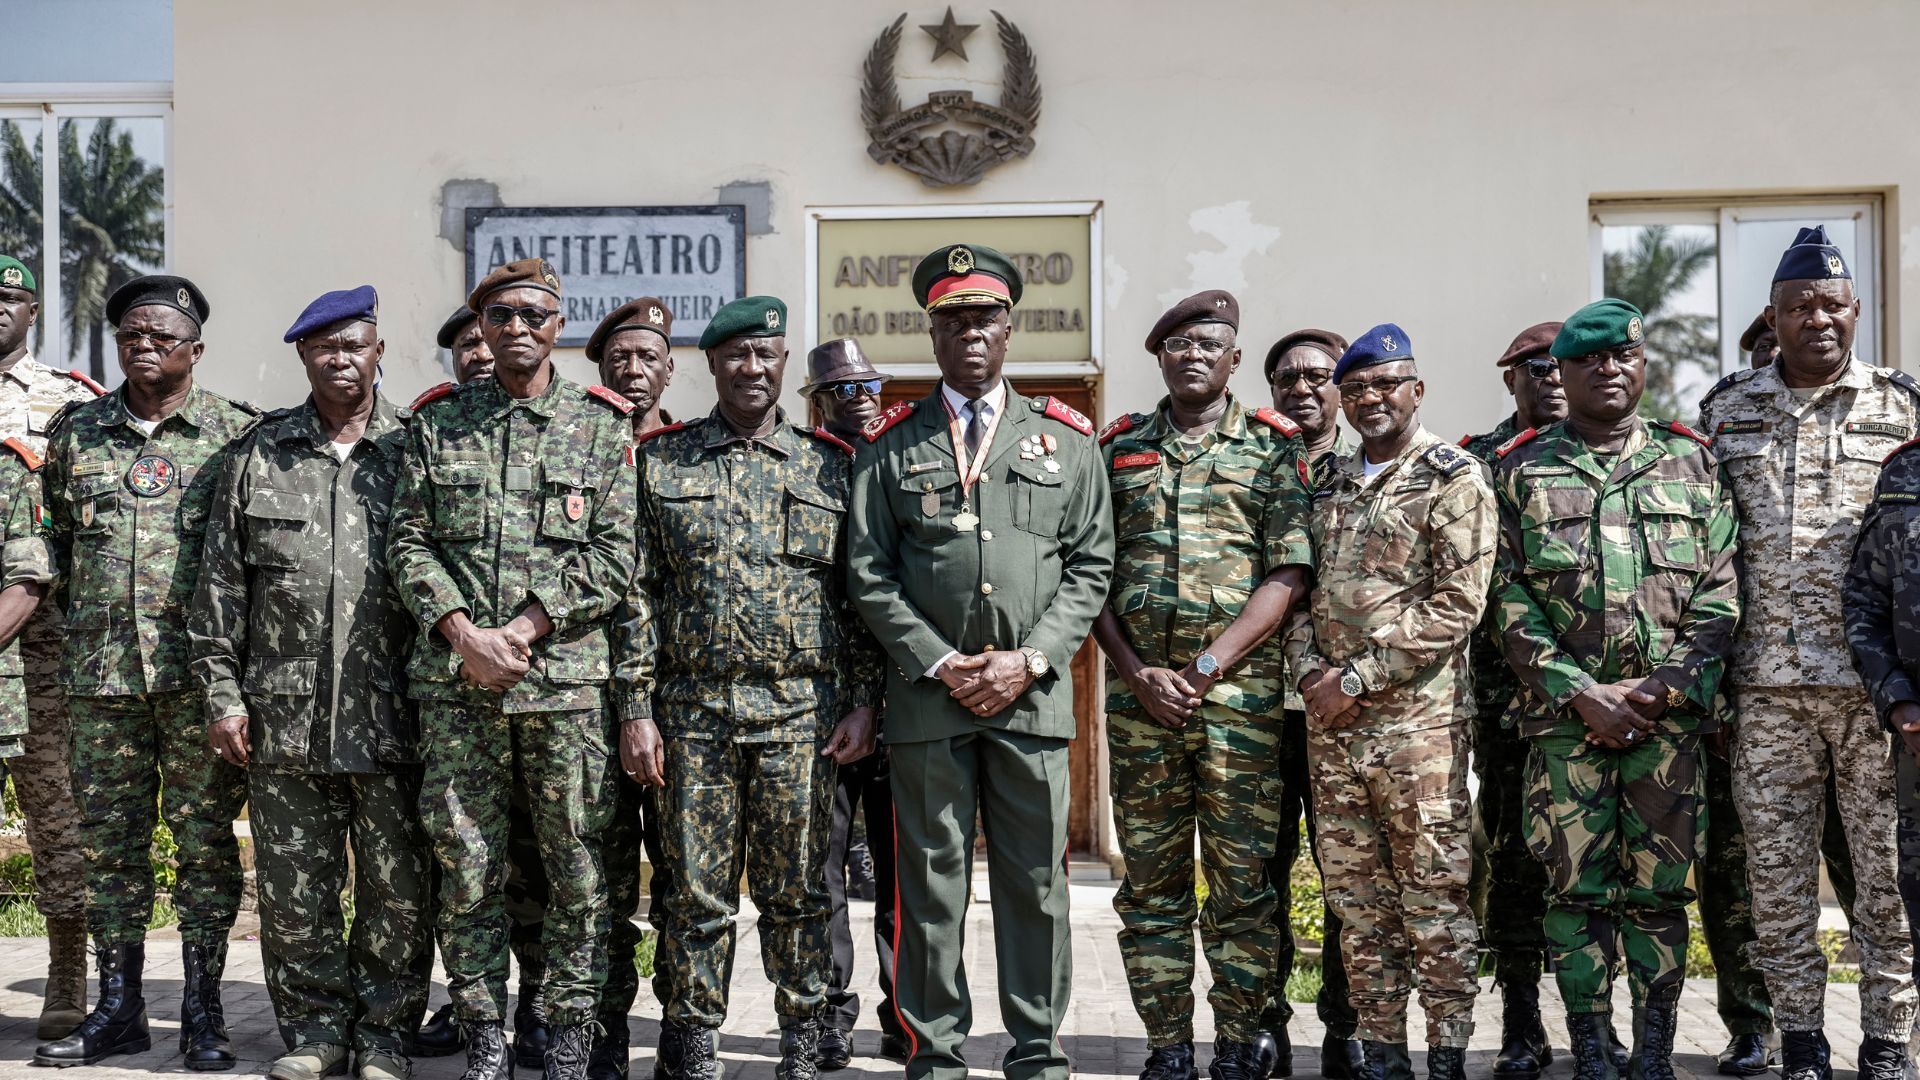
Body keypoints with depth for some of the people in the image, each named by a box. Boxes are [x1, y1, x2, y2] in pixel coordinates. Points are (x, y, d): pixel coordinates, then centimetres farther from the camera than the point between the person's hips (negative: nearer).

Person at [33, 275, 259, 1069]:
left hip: (201, 671, -3)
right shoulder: (75, 432, 11)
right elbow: (57, 539, 20)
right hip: (100, 673, 3)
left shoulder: (238, 432, 2)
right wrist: (81, 622, 14)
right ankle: (119, 1007, 18)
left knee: (205, 839, 1)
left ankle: (202, 1012, 10)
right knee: (108, 839, 8)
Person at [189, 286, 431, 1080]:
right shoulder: (257, 456, 9)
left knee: (397, 891, 4)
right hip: (284, 717, 2)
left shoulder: (418, 451, 4)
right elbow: (221, 585, 9)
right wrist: (223, 693, 2)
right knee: (293, 888, 8)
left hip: (391, 717, -1)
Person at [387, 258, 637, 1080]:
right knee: (466, 864, 5)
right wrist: (465, 635, -9)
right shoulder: (436, 424, 11)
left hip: (566, 676, -1)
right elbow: (409, 542, 5)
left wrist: (524, 631, -11)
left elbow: (615, 552, -1)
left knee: (576, 864, 4)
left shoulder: (601, 426, 6)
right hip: (454, 680, 1)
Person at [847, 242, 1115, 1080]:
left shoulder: (1064, 439, 11)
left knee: (1036, 881, 6)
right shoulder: (891, 447, 8)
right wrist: (940, 664, -8)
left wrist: (1030, 660, -6)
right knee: (931, 883, 4)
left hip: (1033, 693, 1)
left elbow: (1090, 566, 6)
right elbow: (871, 575, 3)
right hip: (926, 694, 0)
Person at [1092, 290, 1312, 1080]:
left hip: (1242, 691, -2)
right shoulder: (1118, 448, 12)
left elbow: (1289, 573, -4)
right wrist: (1139, 673, -5)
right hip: (1140, 691, 2)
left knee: (1244, 879, 2)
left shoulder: (1274, 448, 5)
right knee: (1151, 880, 6)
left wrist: (1206, 667, -11)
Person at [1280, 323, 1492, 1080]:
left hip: (1418, 715, -6)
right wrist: (1309, 668, -1)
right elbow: (1302, 589, 19)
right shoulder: (1329, 488, 16)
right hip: (1332, 722, 6)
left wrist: (1359, 677, -13)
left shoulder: (1454, 478, -3)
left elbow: (1458, 603, -11)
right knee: (1355, 896, 9)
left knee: (1435, 895, -2)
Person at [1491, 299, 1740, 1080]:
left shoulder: (1691, 464, 11)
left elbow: (1720, 598, 5)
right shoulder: (1520, 471, 7)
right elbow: (1509, 603, 1)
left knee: (1660, 890, 5)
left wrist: (1661, 687, -8)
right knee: (1577, 889, 1)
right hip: (1565, 716, -1)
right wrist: (1580, 692, -9)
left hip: (1671, 715, 1)